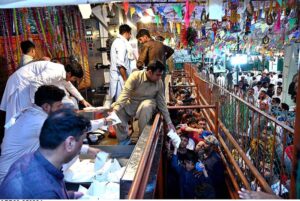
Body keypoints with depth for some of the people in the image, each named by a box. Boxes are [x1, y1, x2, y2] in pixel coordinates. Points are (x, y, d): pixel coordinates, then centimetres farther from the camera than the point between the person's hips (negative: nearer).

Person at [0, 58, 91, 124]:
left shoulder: (63, 73, 6)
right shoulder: (56, 72, -26)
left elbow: (70, 87, 23)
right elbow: (36, 82, -33)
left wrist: (82, 100, 29)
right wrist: (35, 103, -25)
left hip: (29, 84, 10)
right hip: (21, 82, -10)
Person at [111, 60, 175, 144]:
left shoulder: (159, 82, -11)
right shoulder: (135, 76, -20)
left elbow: (162, 102, -5)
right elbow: (125, 93, -25)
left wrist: (169, 122, -5)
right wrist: (116, 107, -39)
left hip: (147, 102, 0)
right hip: (132, 102, 0)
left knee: (146, 106, -37)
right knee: (116, 110, -26)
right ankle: (123, 139, -7)